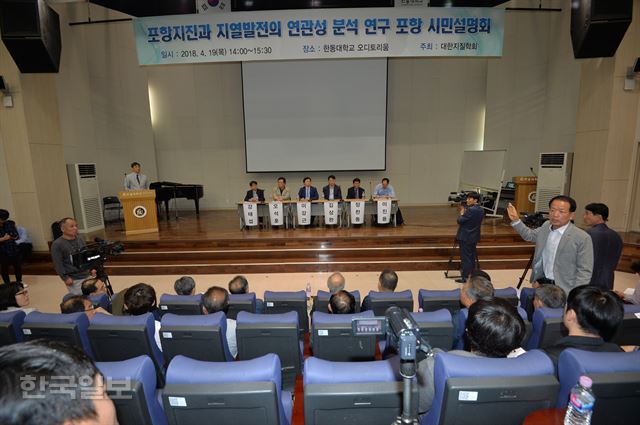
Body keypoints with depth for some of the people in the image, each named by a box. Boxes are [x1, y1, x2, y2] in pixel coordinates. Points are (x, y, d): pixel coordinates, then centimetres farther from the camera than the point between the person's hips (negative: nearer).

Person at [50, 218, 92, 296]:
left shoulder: (80, 240, 10)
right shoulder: (57, 244, -11)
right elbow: (58, 264, -13)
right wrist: (65, 278, -16)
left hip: (87, 276, 6)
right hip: (74, 280, -6)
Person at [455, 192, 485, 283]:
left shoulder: (470, 210, -21)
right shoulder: (481, 210, 7)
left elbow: (460, 221, -18)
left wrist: (462, 213, -2)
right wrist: (465, 212, 9)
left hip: (465, 237, -9)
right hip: (474, 237, 9)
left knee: (465, 257, -1)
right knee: (472, 256, 16)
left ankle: (465, 277, 5)